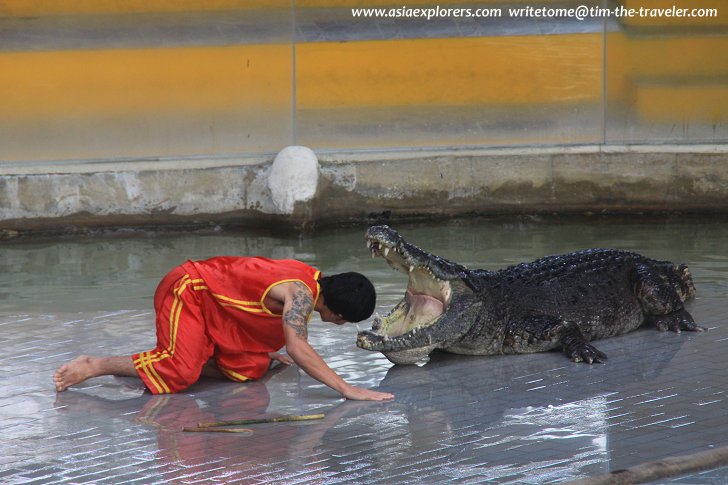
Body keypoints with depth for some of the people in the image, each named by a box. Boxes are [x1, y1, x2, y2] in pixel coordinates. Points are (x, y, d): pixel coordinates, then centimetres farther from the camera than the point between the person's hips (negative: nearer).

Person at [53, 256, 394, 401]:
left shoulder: (310, 279, 0)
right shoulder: (300, 294, -29)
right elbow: (297, 348, -43)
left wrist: (269, 355, 11)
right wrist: (346, 389, -44)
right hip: (188, 289, -10)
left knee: (250, 370, 5)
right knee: (179, 374, -24)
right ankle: (94, 366, -11)